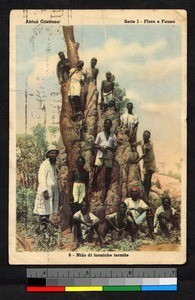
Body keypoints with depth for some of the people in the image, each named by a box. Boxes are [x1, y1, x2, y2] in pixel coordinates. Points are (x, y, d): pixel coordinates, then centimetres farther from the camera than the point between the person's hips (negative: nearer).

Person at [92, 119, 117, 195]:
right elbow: (95, 145, 8)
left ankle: (106, 190, 10)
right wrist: (100, 147, -13)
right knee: (96, 172, -11)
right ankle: (93, 188, 0)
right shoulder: (100, 134, 10)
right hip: (100, 155, -1)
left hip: (109, 157, 1)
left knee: (108, 175, 1)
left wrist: (109, 148, -12)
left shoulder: (113, 136, 11)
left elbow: (115, 148, 8)